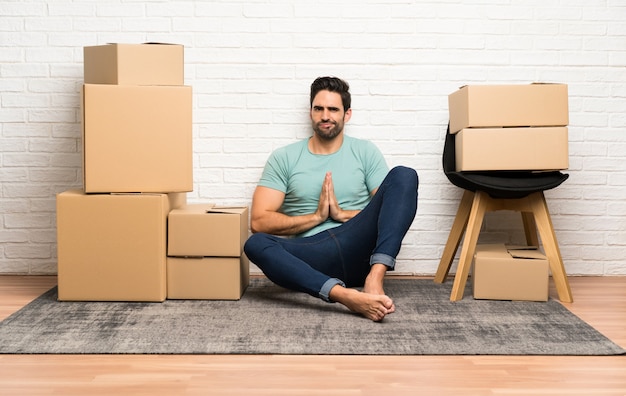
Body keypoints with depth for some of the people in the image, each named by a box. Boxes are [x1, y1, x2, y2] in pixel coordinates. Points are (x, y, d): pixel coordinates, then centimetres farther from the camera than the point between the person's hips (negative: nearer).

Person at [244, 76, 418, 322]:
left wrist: (342, 214, -7)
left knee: (403, 176, -17)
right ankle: (347, 296, -49)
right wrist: (316, 217, -6)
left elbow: (393, 210, 5)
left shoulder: (365, 152, 13)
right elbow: (259, 221, 1)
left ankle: (375, 278, -34)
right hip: (310, 256, -1)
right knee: (256, 244, -32)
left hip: (358, 251, 1)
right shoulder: (284, 158, 10)